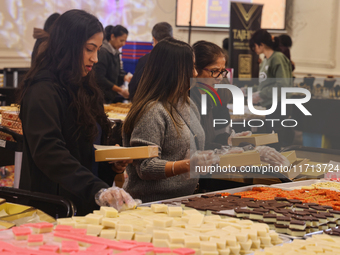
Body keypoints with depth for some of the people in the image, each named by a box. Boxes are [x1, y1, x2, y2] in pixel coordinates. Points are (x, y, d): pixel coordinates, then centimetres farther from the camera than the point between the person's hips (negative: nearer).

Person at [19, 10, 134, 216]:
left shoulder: (84, 87, 16)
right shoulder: (43, 91, -14)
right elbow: (48, 152, -26)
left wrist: (112, 164, 3)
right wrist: (97, 190, -35)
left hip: (86, 205, 8)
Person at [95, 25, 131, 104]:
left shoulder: (115, 52, 12)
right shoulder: (103, 52, -15)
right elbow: (99, 78, -19)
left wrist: (125, 77, -5)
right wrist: (120, 90, -19)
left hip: (111, 96, 8)